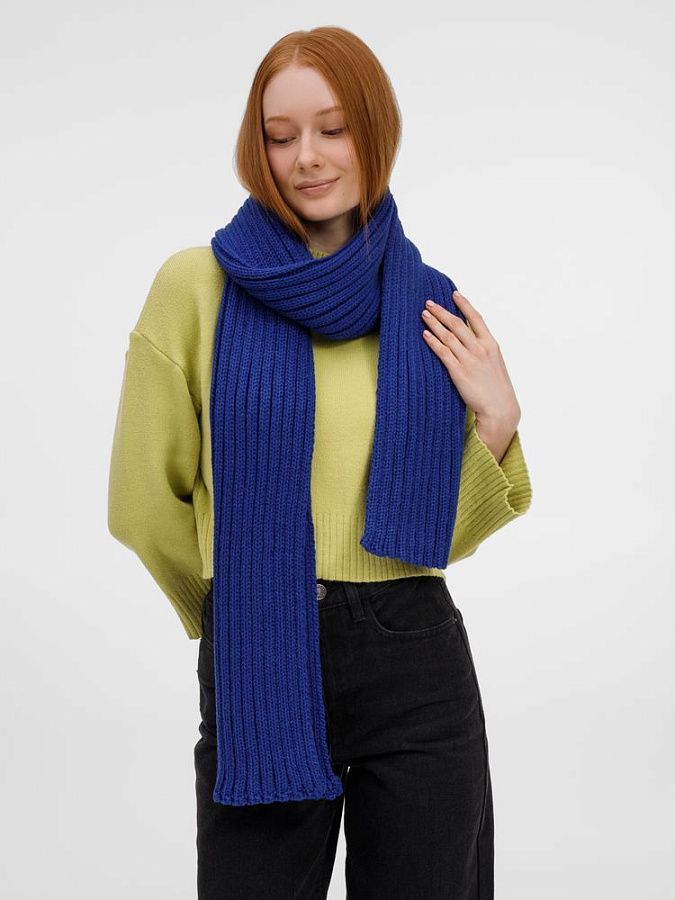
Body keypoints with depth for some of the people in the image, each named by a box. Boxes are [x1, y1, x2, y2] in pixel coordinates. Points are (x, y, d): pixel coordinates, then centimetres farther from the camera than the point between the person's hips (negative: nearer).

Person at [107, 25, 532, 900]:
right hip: (258, 672, -2)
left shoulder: (432, 305, 5)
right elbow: (145, 498, 2)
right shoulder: (196, 284, -4)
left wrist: (498, 421, -5)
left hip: (420, 669, 3)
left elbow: (442, 526, 10)